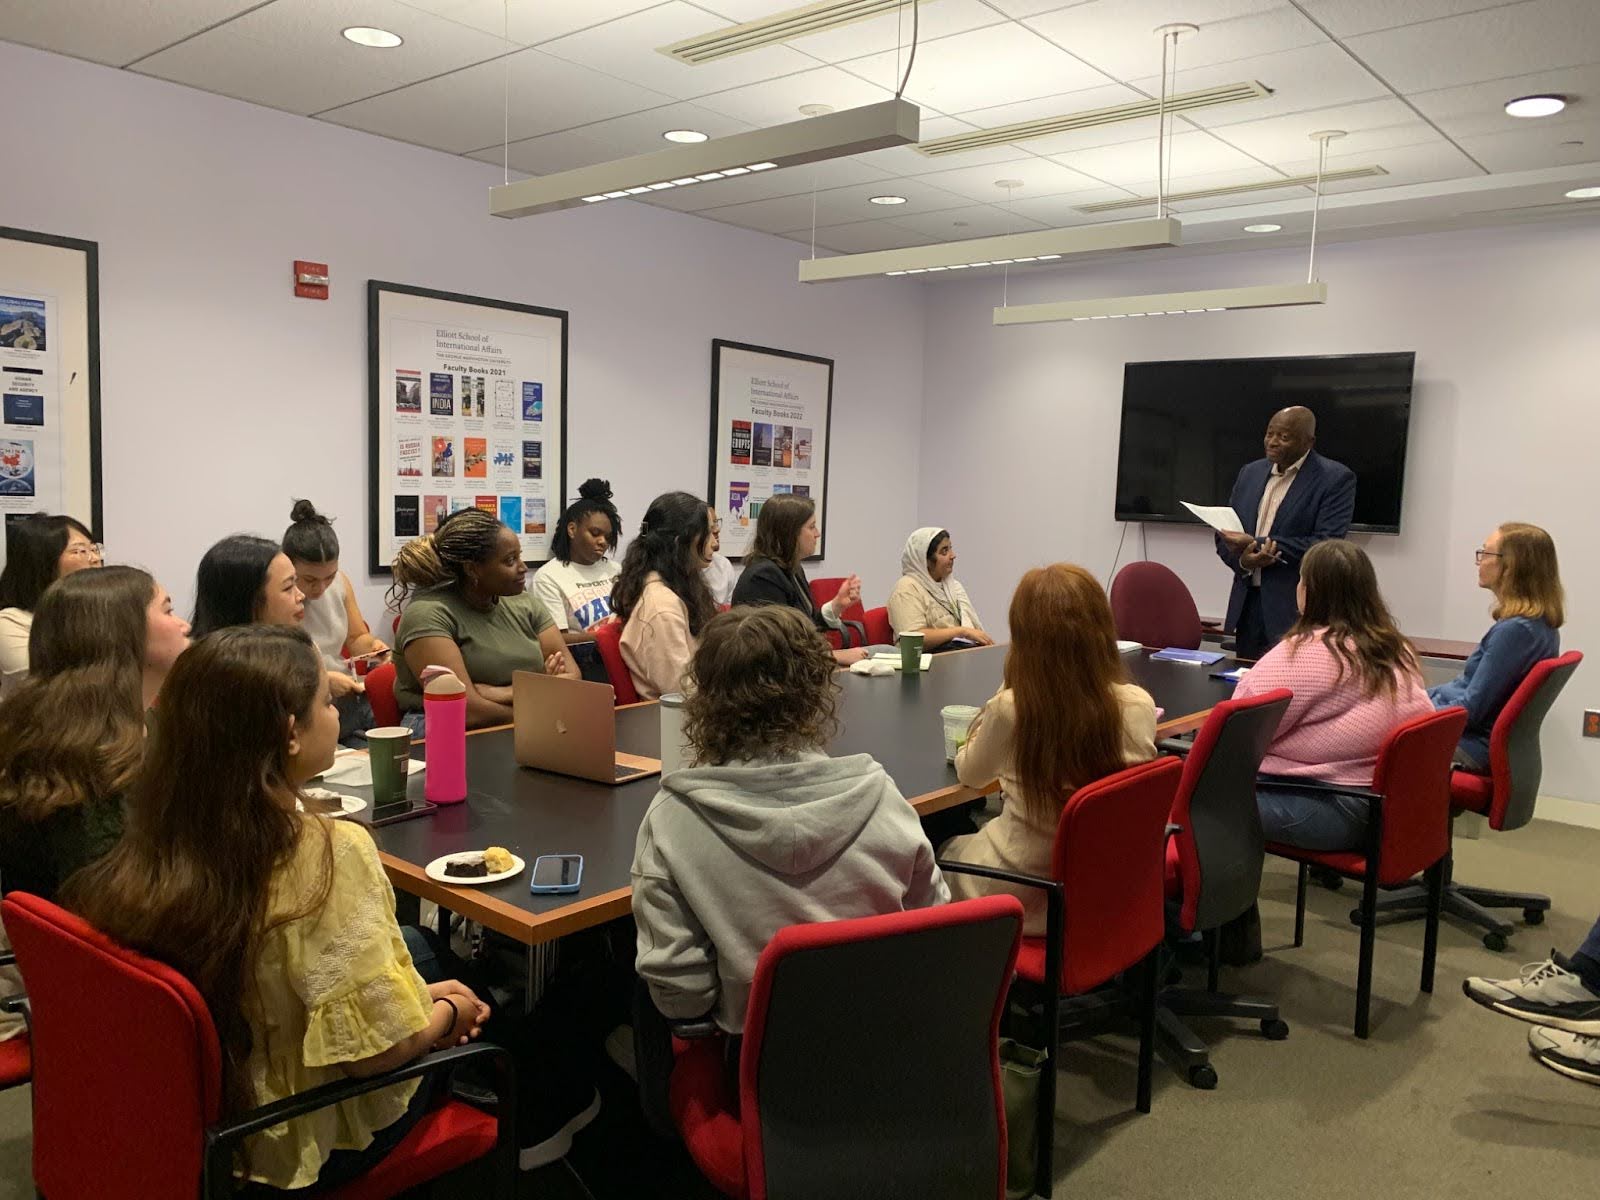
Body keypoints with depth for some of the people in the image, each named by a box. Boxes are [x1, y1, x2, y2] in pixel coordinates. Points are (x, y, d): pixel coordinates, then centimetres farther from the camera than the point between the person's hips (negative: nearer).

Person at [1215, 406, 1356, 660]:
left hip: (1298, 609, -5)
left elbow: (1326, 545, -16)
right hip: (1247, 604, 5)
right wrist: (1242, 560, -10)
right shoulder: (1250, 472, 12)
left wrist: (1257, 544, -19)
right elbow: (1225, 535, 12)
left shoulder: (1336, 479, -5)